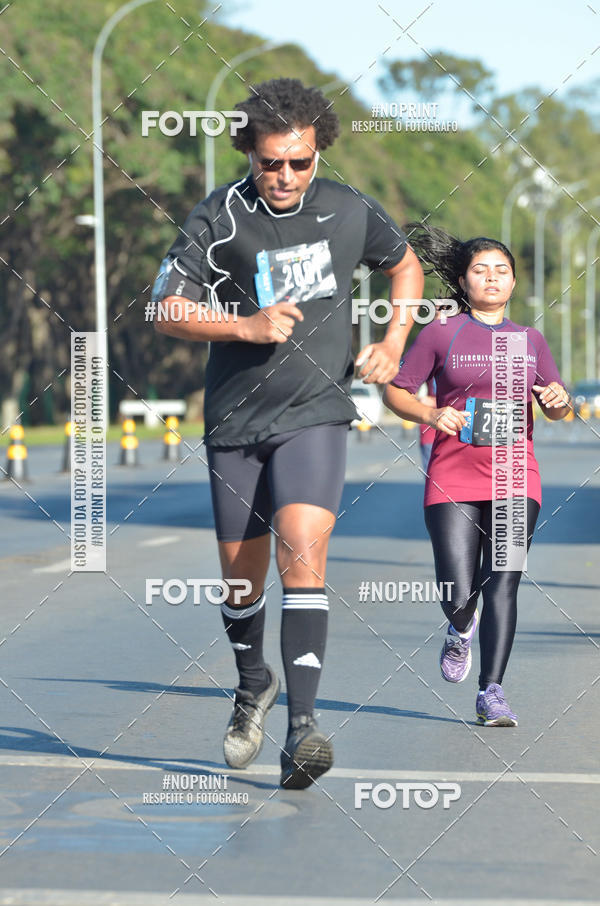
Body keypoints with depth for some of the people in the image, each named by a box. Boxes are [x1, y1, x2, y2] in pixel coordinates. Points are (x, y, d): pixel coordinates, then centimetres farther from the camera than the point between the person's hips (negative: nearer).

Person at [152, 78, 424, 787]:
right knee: (241, 569, 11)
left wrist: (393, 343, 4)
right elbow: (168, 310, -9)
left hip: (315, 414, -1)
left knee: (303, 550, -21)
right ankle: (253, 684, 41)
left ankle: (301, 727, -24)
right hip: (236, 417, 1)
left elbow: (405, 265, 18)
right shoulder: (218, 218, -8)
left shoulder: (350, 212, -1)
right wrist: (248, 326, -23)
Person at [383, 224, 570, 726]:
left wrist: (559, 400, -8)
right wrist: (431, 414, -13)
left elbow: (557, 409, 16)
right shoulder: (441, 334, 5)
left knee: (502, 586, -9)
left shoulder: (531, 339, 13)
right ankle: (461, 630, 29)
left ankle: (492, 692, -3)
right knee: (458, 597, -7)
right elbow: (395, 391, 6)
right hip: (453, 477, -2)